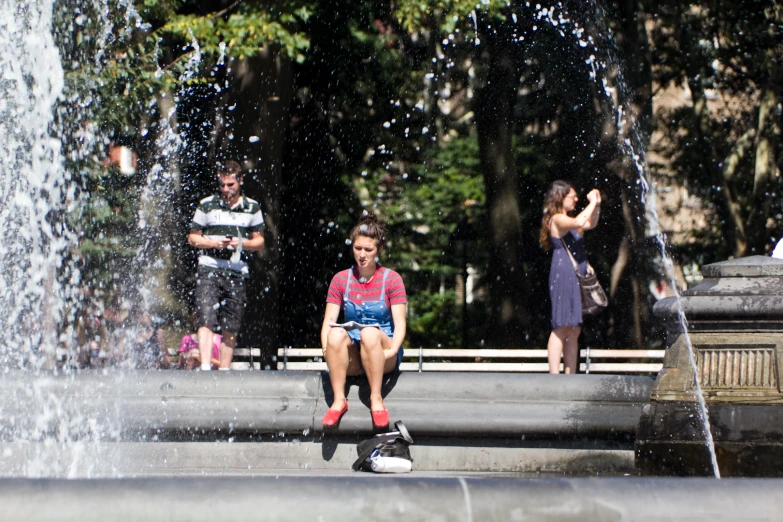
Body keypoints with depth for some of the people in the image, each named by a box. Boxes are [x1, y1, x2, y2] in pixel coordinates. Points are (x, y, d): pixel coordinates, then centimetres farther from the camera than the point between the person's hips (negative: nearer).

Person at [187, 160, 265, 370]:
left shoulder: (252, 208, 9)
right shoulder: (207, 205, 4)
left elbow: (259, 241, 14)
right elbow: (192, 237, 8)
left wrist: (242, 244, -8)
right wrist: (214, 243, -11)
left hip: (237, 273, 2)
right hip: (210, 268, -2)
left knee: (231, 329, 5)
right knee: (206, 320, -17)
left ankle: (224, 371, 14)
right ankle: (205, 368, -24)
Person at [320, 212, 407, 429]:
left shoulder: (391, 279, 2)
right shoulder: (341, 279, 8)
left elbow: (400, 322, -6)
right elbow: (329, 320, -1)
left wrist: (392, 350, -25)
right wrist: (326, 349, -20)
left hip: (381, 354, -2)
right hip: (351, 358, 2)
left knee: (370, 332, -35)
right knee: (336, 333, -31)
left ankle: (376, 399, -29)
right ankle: (339, 400, -29)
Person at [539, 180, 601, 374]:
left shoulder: (566, 220, 21)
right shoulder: (557, 219, -8)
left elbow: (590, 224, 32)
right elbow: (578, 222, -27)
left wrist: (597, 205, 16)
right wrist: (592, 203, -15)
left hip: (575, 277, 10)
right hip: (563, 274, -10)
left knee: (574, 330, 8)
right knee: (562, 327, -13)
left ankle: (570, 376, 9)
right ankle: (554, 376, -15)